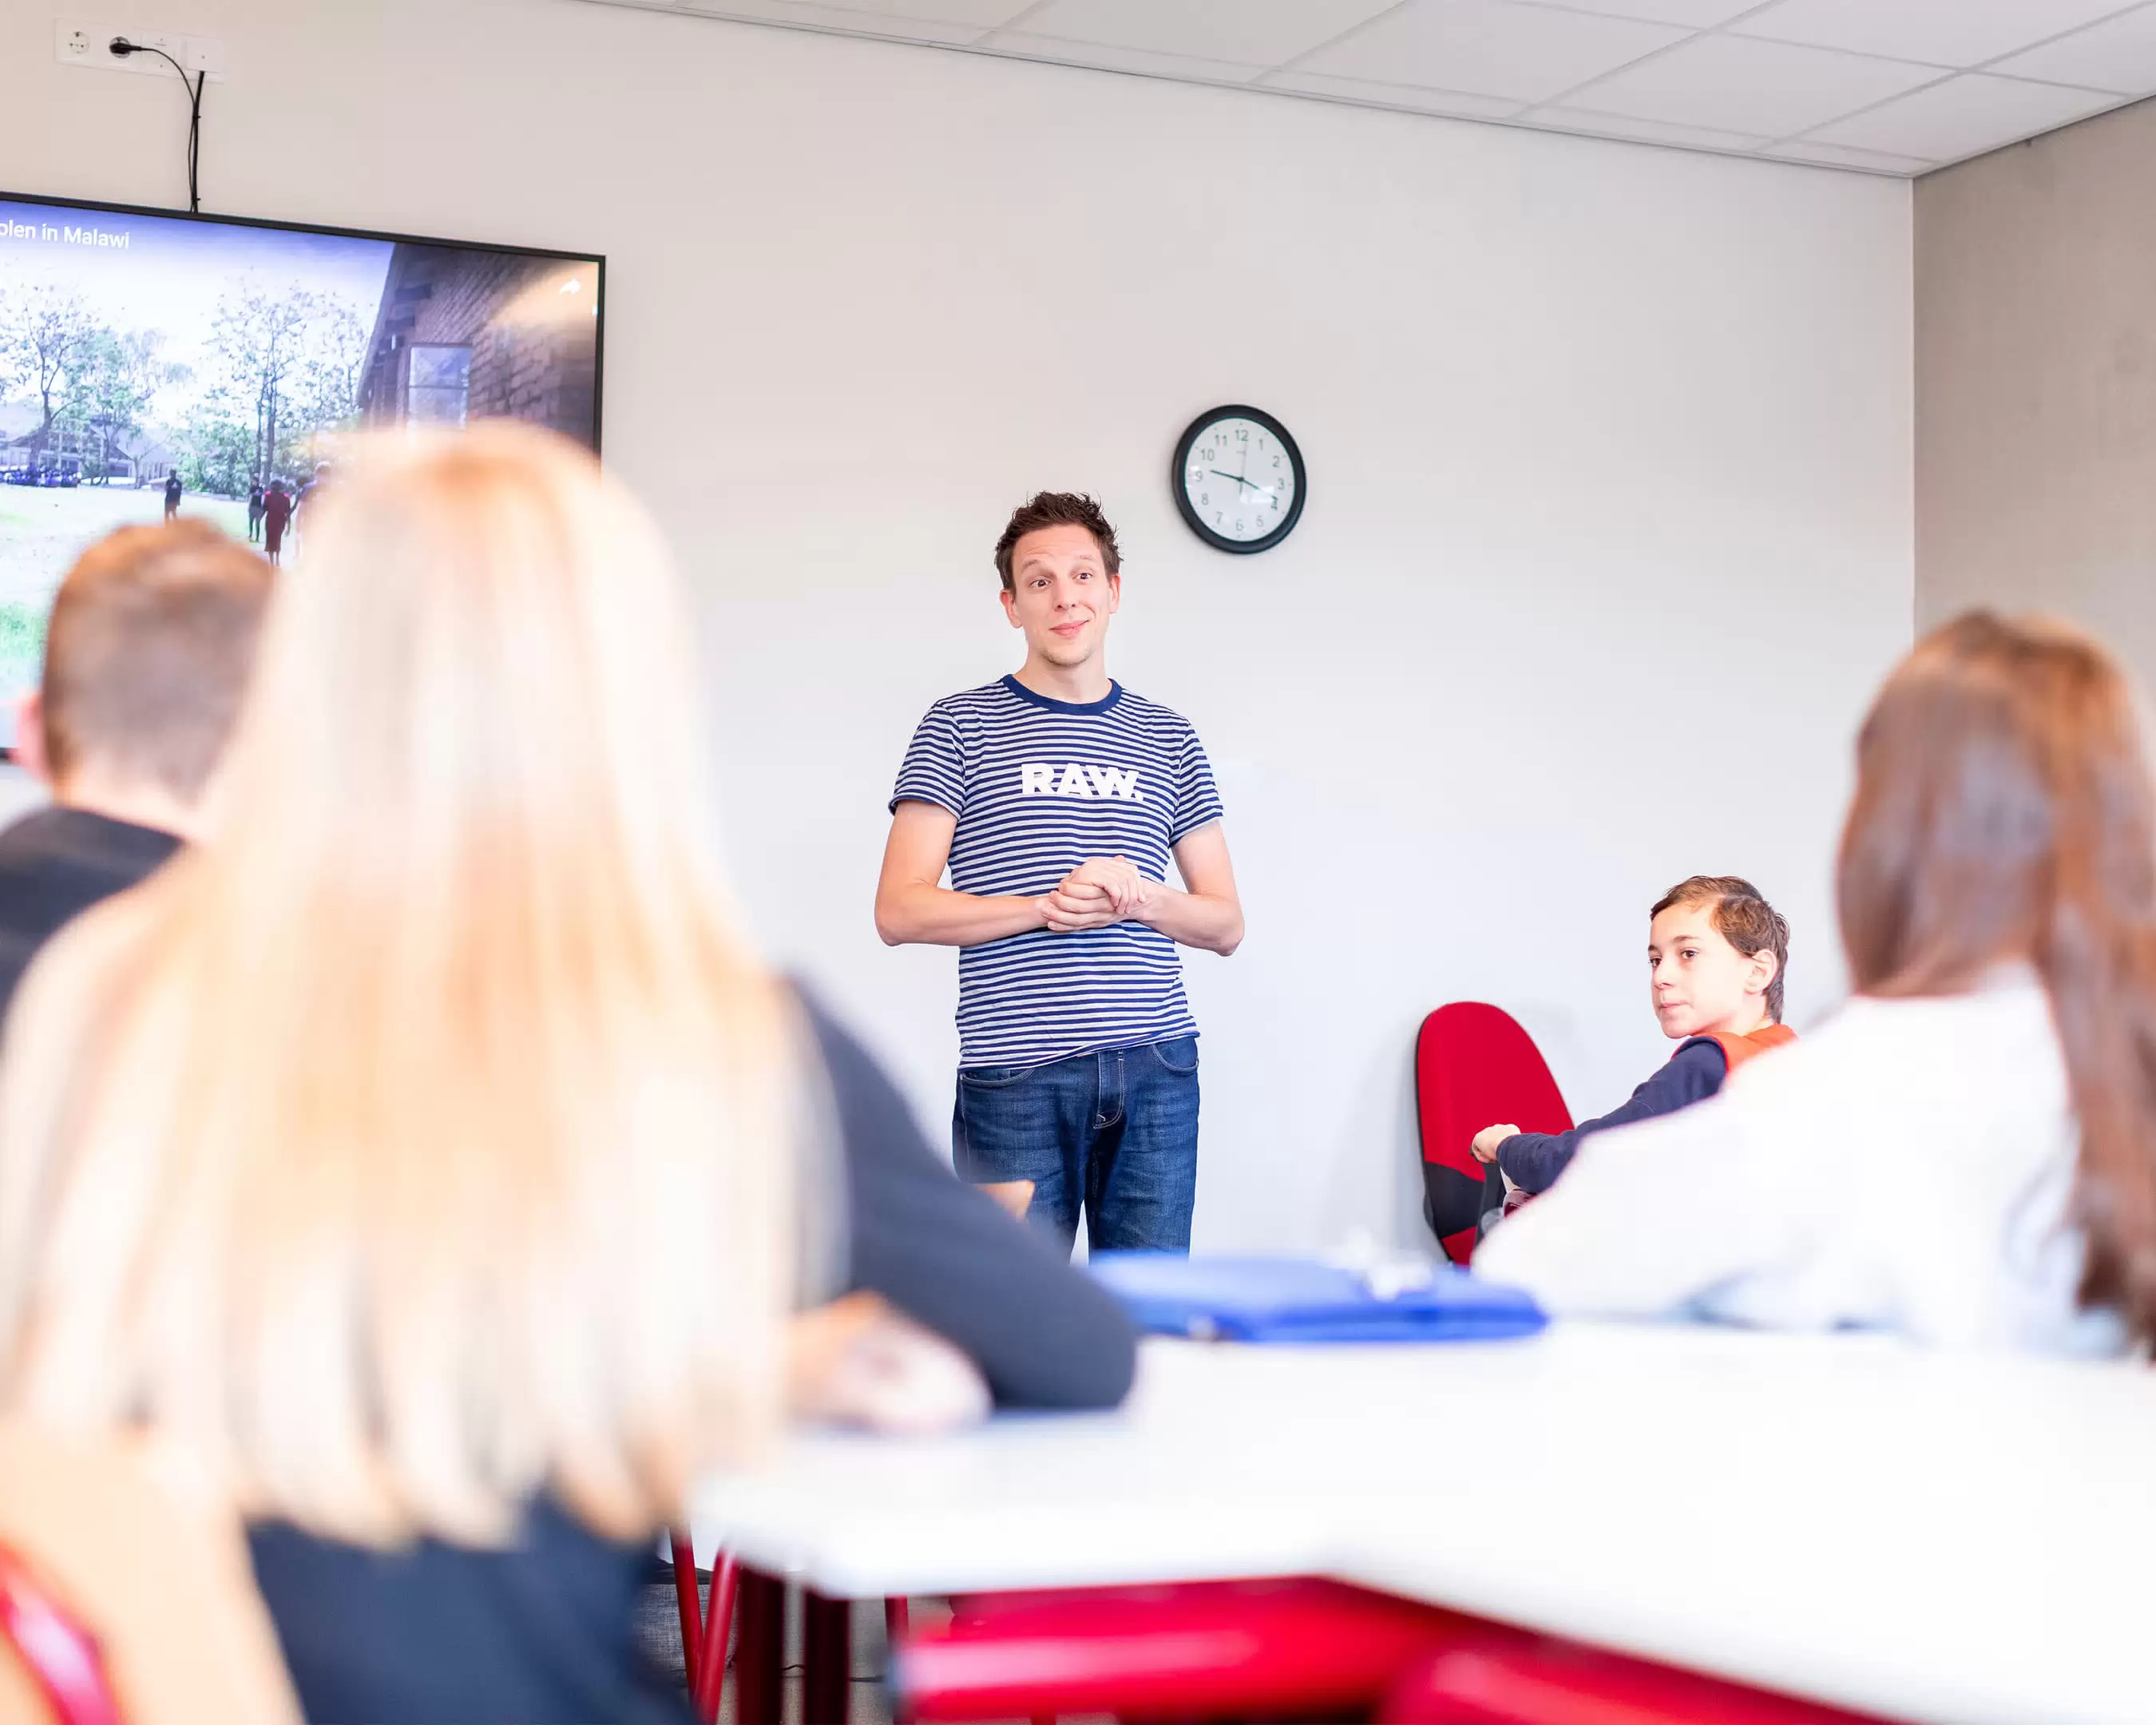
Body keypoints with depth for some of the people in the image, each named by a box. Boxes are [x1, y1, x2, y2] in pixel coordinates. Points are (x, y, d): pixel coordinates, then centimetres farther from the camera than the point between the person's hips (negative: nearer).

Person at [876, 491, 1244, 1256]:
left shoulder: (1167, 739, 16)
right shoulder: (961, 727, 6)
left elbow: (1226, 924, 16)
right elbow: (899, 910, -1)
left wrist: (1142, 898, -6)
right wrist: (1048, 907, -13)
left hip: (1156, 1072, 3)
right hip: (1015, 1077, -3)